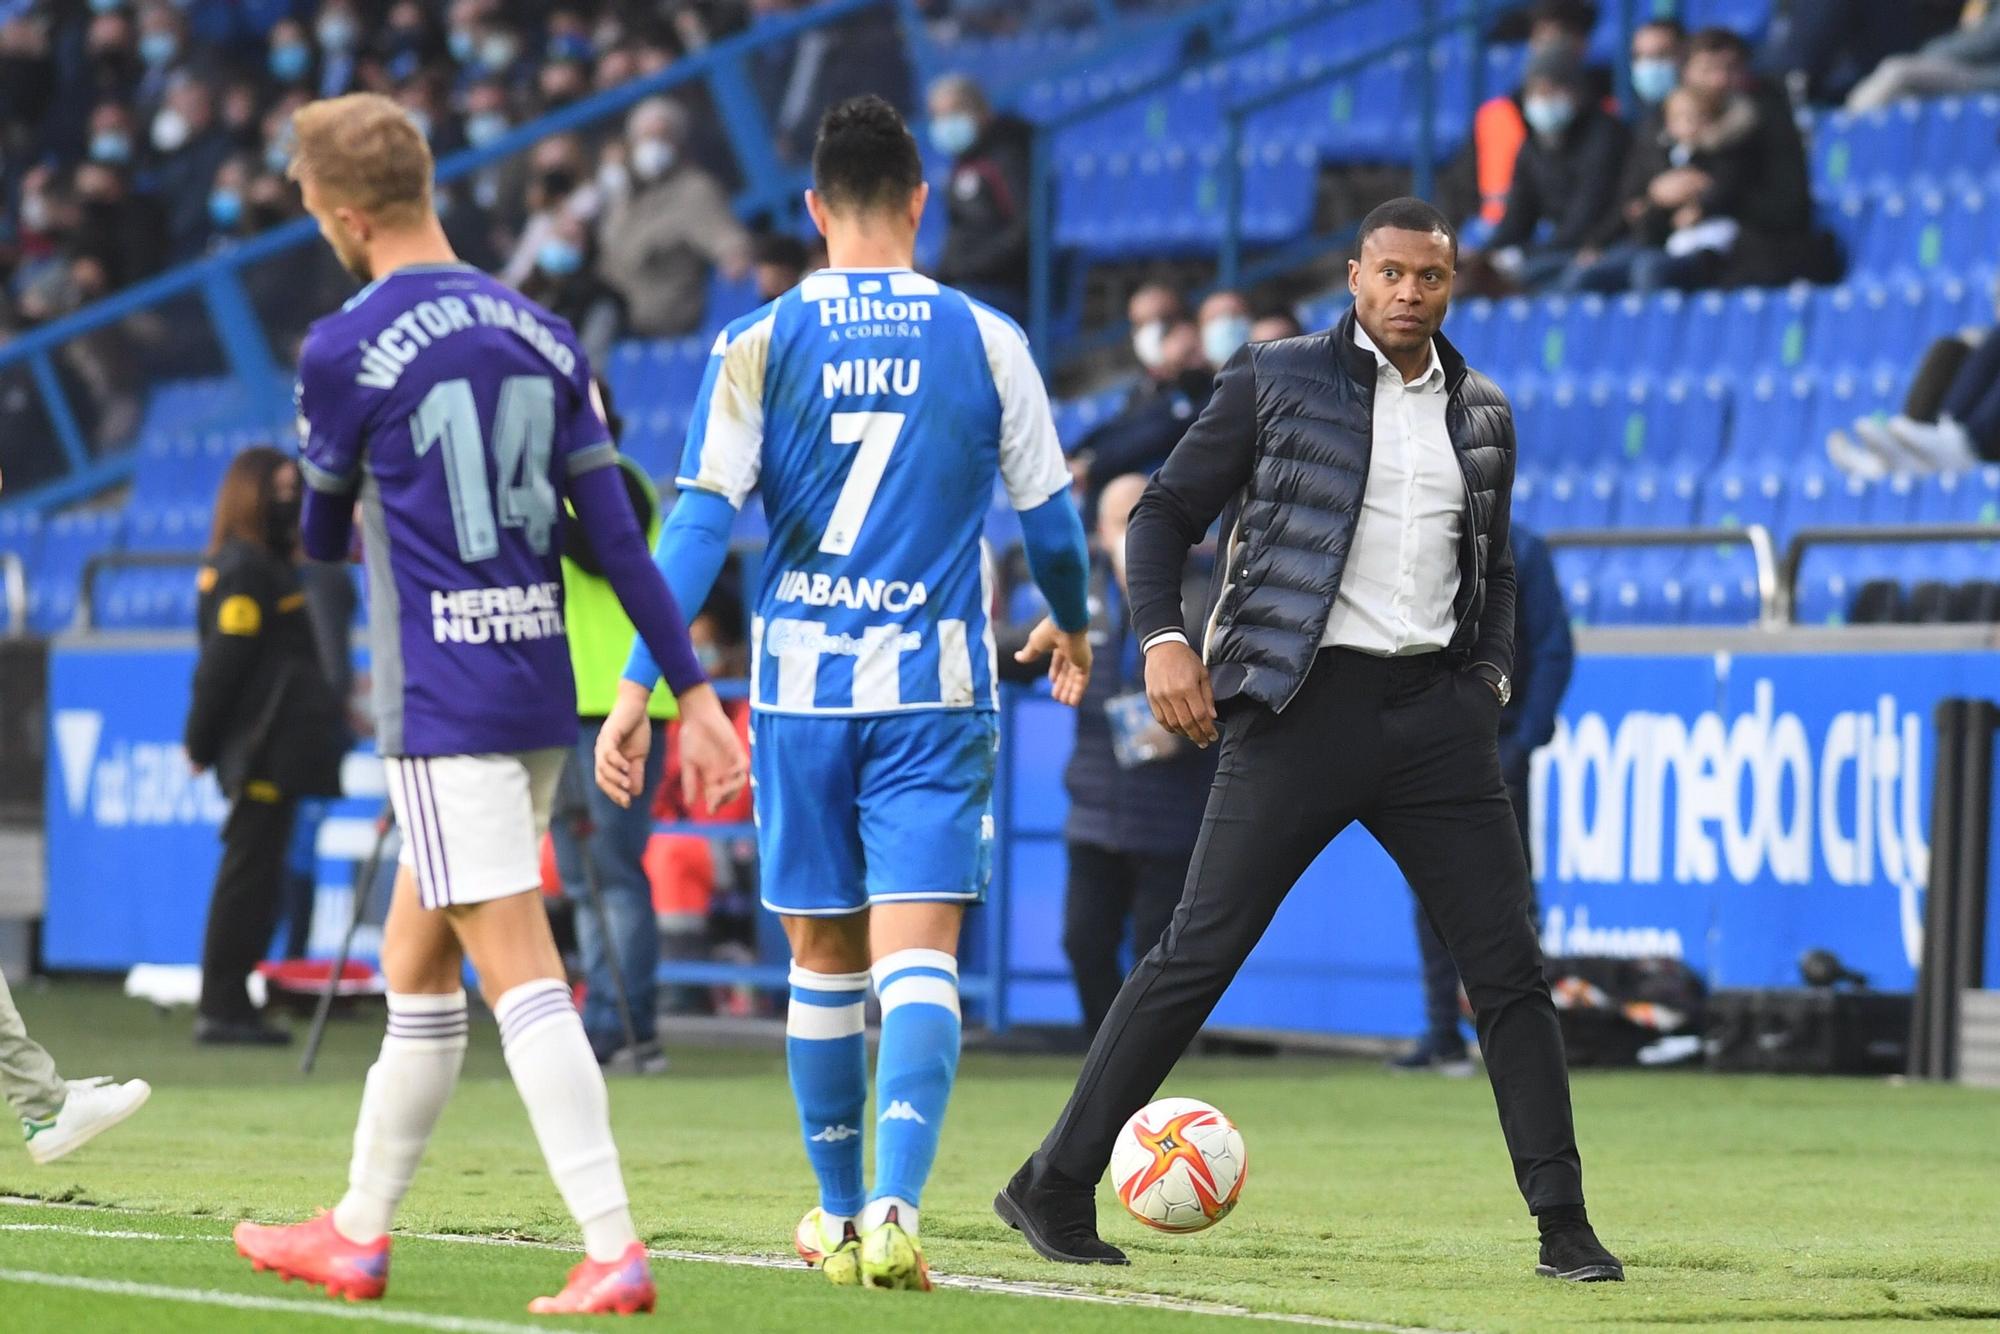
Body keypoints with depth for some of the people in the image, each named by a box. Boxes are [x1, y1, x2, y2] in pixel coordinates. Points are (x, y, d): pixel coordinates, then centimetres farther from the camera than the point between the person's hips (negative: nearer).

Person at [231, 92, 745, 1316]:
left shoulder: (345, 353, -9)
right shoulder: (540, 335, 9)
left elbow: (324, 538, 6)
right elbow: (617, 532, 5)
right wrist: (691, 689, 6)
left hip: (443, 705, -7)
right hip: (542, 695, 7)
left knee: (522, 975, -11)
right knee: (414, 969, 18)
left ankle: (614, 1251, -20)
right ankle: (360, 1235, 27)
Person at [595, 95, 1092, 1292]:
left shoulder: (759, 346, -1)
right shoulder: (985, 340, 1)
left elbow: (702, 521, -7)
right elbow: (1050, 514, 10)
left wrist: (639, 686, -6)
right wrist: (1071, 623, 30)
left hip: (801, 687, 1)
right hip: (935, 691, -1)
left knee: (825, 960, 14)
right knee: (918, 957, -8)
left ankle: (840, 1217, 24)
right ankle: (896, 1213, -25)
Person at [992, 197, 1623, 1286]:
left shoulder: (1482, 416, 15)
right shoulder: (1275, 380, 2)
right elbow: (1166, 510, 4)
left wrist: (1489, 677, 10)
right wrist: (1162, 638, -11)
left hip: (1433, 708, 4)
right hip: (1302, 705, -4)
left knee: (1508, 966, -1)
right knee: (1196, 956, -6)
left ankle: (1561, 1221, 4)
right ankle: (1053, 1187, 1)